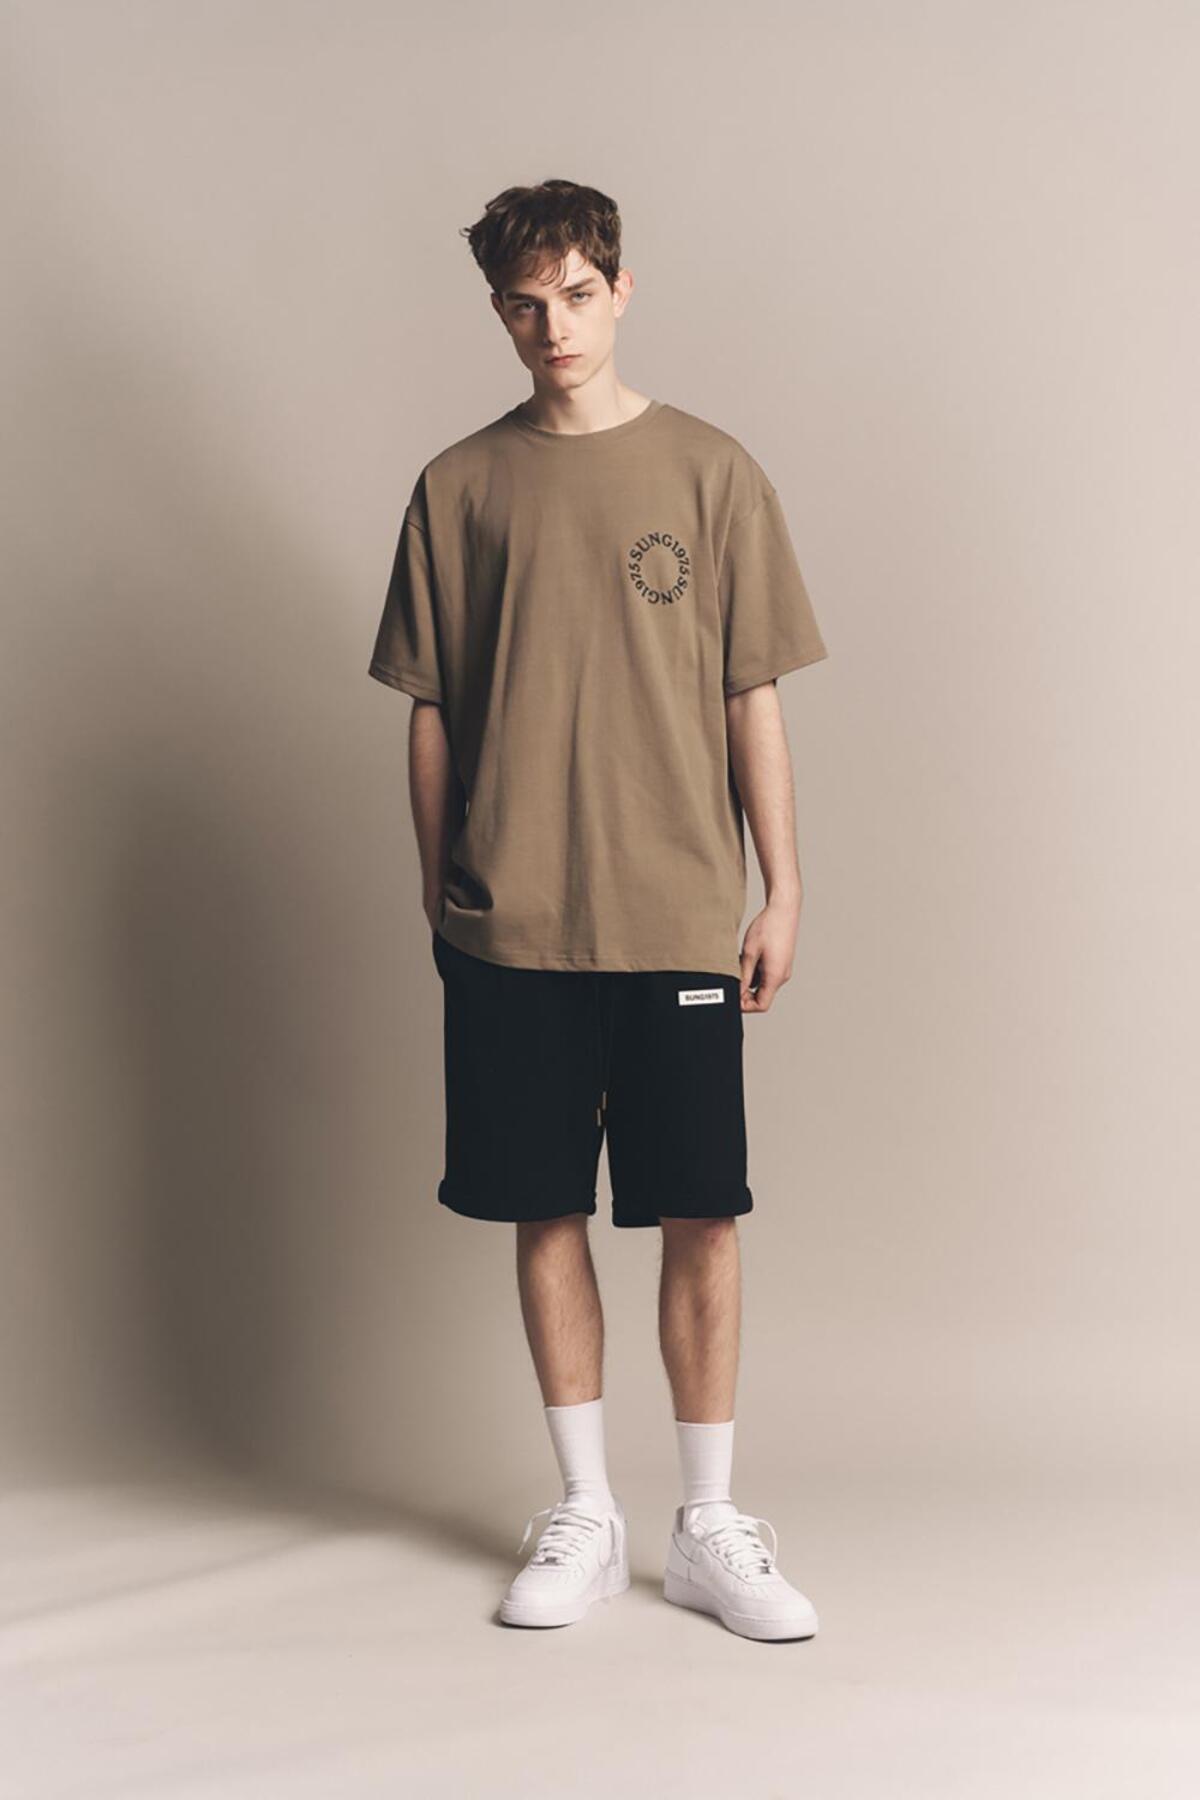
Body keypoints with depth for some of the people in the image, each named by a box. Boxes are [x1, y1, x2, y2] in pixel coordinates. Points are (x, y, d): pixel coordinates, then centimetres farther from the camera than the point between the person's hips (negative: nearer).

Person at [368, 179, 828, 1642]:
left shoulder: (711, 473, 3)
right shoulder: (459, 487, 6)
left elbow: (752, 701, 4)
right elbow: (432, 714, 9)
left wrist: (781, 891, 1)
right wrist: (439, 896, 7)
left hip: (679, 918, -1)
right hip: (509, 923, 1)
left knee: (700, 1217, 2)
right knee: (544, 1214, 7)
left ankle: (709, 1526, 16)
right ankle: (584, 1514, 21)